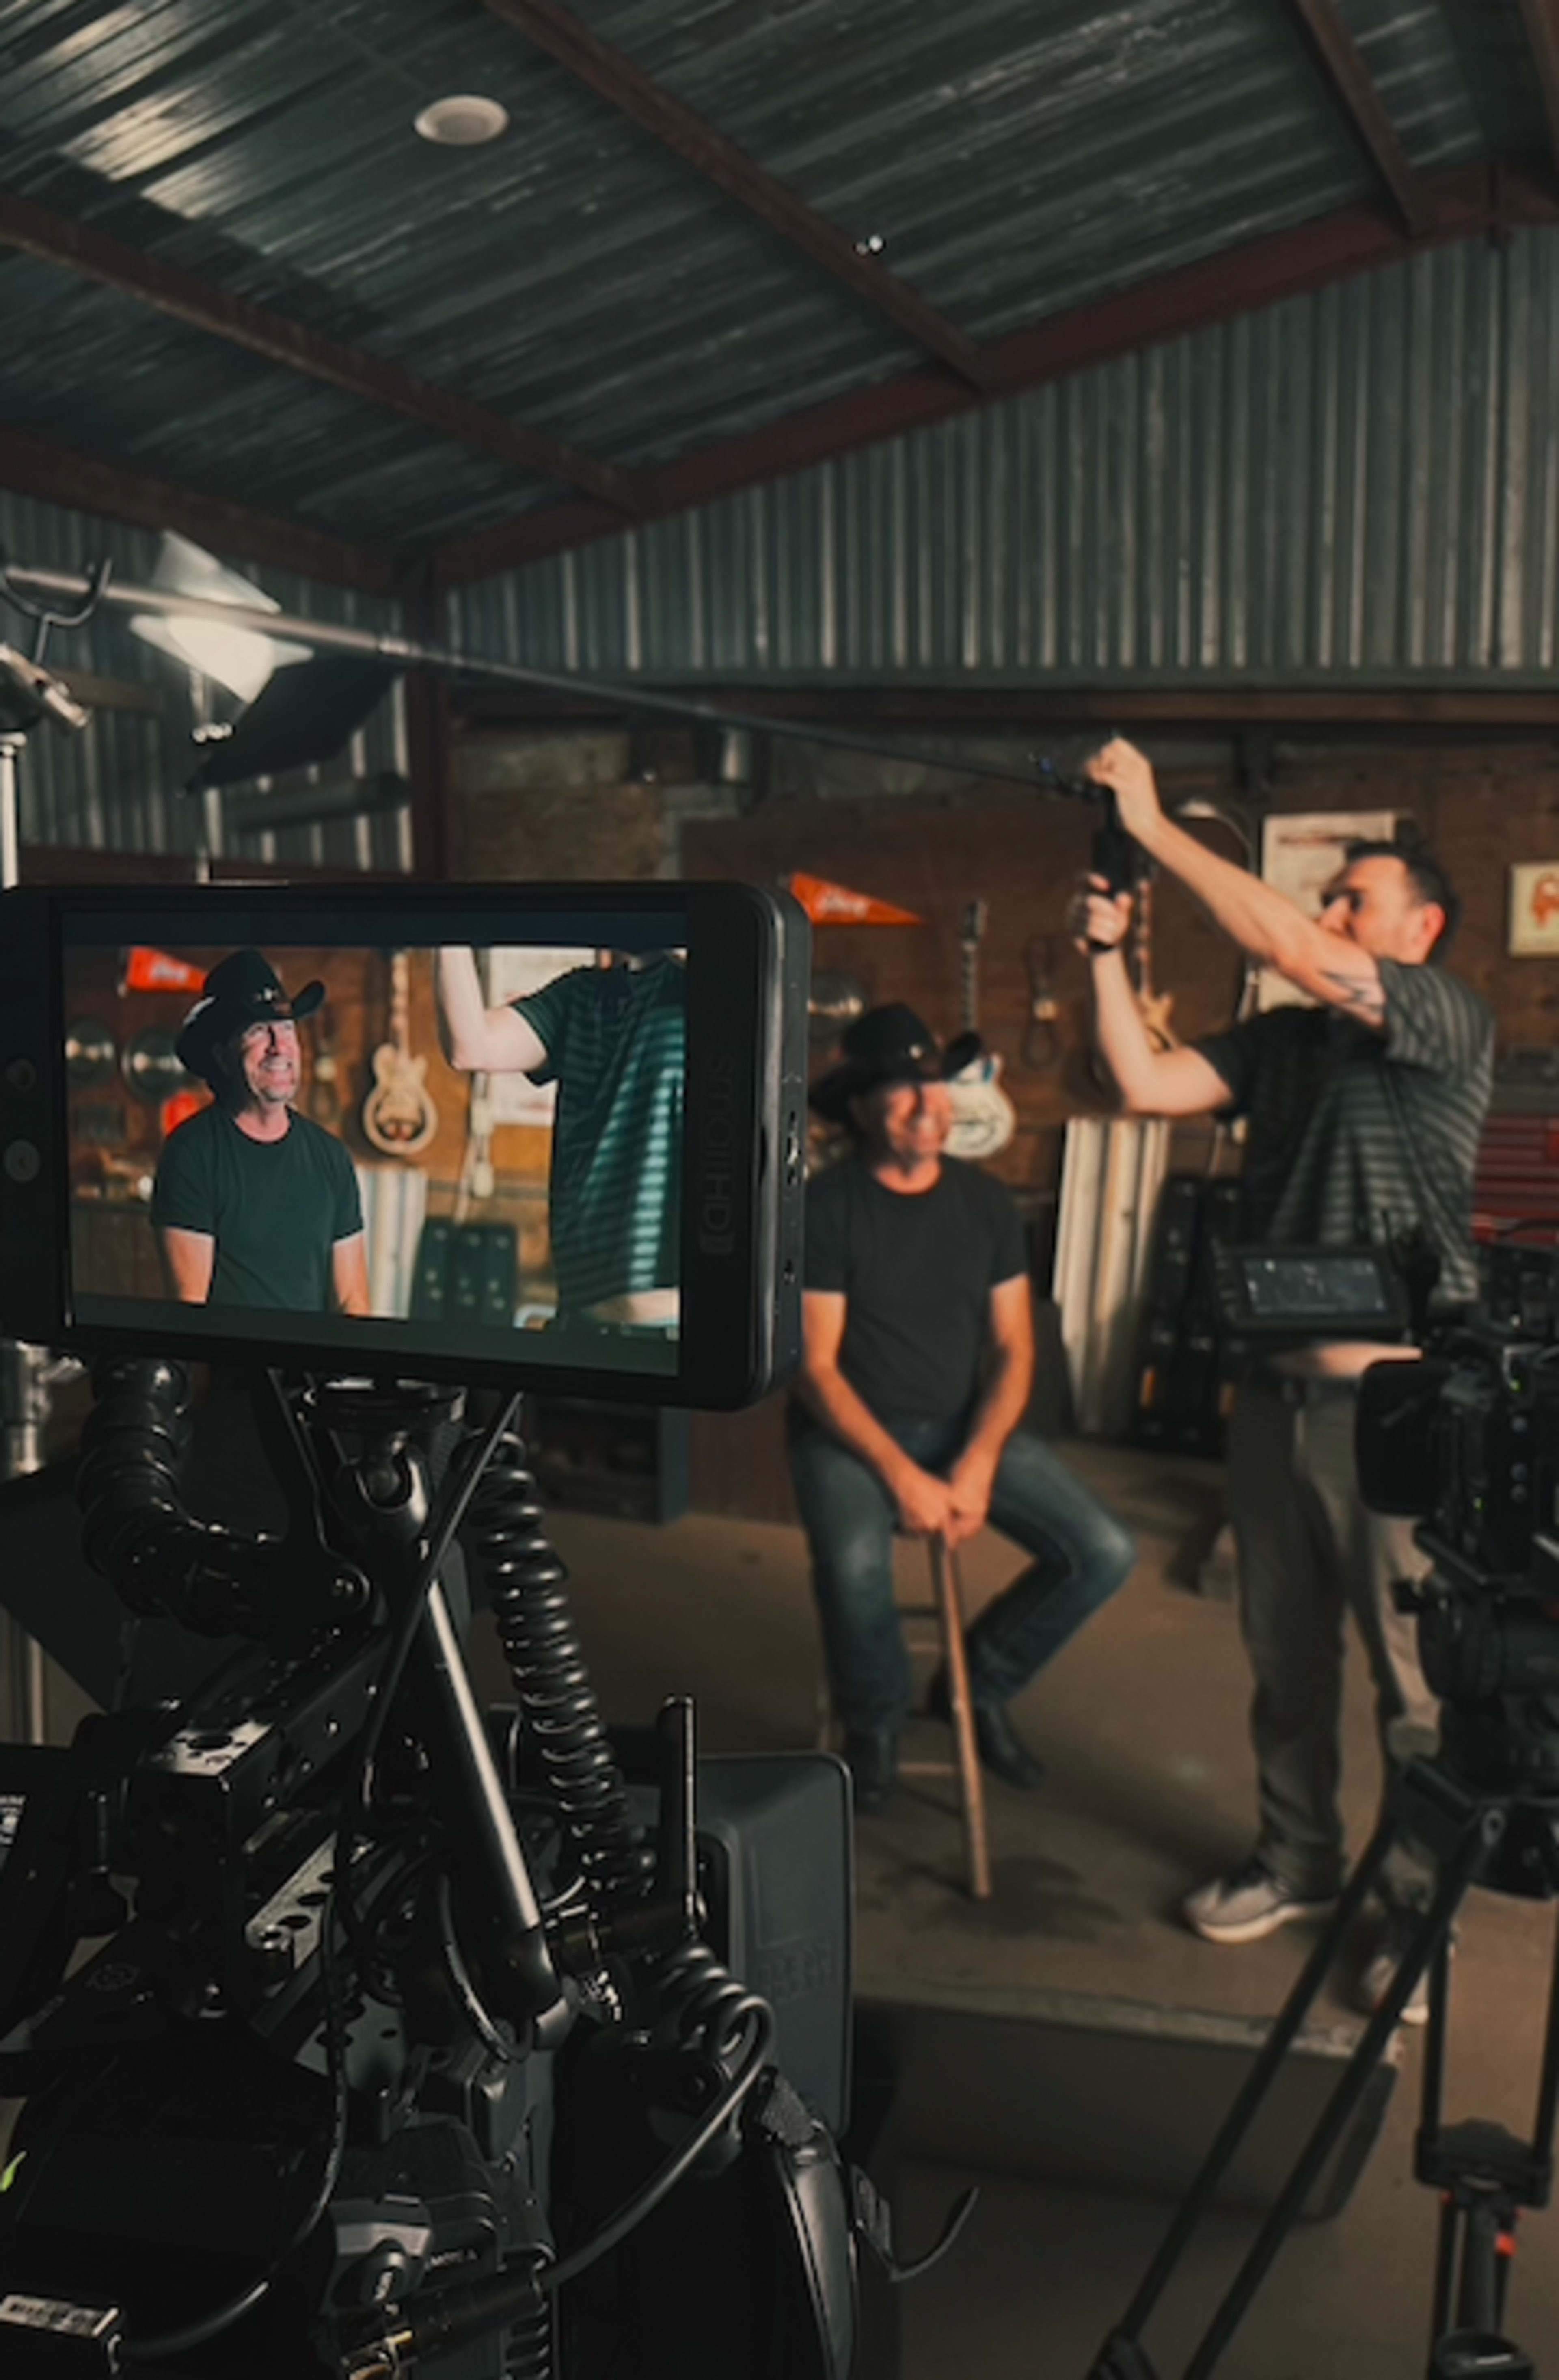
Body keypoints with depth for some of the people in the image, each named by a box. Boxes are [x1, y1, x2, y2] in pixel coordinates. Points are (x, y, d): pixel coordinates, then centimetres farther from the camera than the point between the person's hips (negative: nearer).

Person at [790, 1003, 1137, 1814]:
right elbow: (815, 1368, -12)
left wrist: (976, 1464, -14)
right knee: (853, 1565, -35)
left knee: (1104, 1553, -13)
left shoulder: (985, 1201, 4)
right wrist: (902, 1476, -22)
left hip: (966, 1425, 5)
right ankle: (875, 1718, -1)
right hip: (849, 1429, -4)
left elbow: (1013, 1349, 2)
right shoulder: (824, 1208, -10)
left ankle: (979, 1686, 13)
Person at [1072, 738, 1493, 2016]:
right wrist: (1108, 955, -1)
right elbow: (1147, 1085, 6)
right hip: (1278, 1391, 6)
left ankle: (1423, 1908, 16)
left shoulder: (1455, 1023, -6)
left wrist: (1158, 829, -17)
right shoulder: (1286, 1039, 13)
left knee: (1416, 1670, 1)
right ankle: (1300, 1861, 33)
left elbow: (1299, 953, -20)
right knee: (1284, 1650, 17)